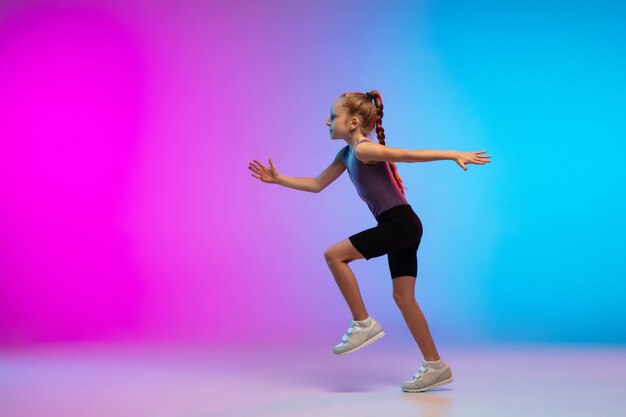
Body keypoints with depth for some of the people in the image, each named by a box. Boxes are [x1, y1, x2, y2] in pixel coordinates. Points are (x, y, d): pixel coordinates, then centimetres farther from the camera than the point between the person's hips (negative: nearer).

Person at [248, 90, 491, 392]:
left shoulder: (364, 149, -11)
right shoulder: (347, 155, 17)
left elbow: (412, 154, -18)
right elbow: (316, 185, 25)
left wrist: (455, 155, -24)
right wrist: (277, 179, 24)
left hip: (400, 224, -10)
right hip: (401, 228, 10)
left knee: (334, 254, -9)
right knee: (403, 296, 9)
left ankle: (363, 323, -1)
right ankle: (435, 366, 14)